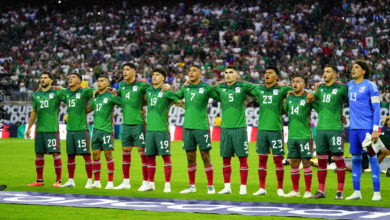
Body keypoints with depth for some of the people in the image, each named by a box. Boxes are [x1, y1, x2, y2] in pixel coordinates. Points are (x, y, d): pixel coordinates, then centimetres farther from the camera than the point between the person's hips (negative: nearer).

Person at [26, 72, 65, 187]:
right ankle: (39, 180, 16)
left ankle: (58, 180, -1)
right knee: (39, 154, 7)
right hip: (39, 129, 5)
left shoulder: (57, 93, 0)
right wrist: (29, 127, 19)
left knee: (56, 154, -6)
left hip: (52, 129, -5)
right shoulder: (36, 95, 15)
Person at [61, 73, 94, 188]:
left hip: (81, 128, -6)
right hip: (69, 129, 6)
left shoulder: (84, 92, -5)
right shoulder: (66, 92, 12)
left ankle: (90, 181, -1)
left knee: (86, 154, -5)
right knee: (70, 156, 9)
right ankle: (71, 181, 17)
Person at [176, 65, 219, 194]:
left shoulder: (207, 87, -2)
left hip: (201, 127, -4)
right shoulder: (185, 88, 12)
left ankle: (210, 186, 4)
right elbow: (176, 97, 27)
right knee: (190, 158, 8)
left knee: (205, 156, -2)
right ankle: (192, 186, 17)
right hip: (187, 127, 4)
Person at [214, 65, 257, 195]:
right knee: (226, 158, 6)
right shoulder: (220, 88, 8)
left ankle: (243, 187, 4)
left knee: (242, 158, -1)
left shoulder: (243, 86, -2)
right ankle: (227, 187, 14)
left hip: (239, 128, -3)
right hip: (225, 128, 3)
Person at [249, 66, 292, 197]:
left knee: (278, 159, 0)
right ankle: (262, 188, 11)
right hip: (261, 128, 4)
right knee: (262, 159, 5)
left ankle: (280, 189, 6)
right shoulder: (259, 89, 10)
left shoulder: (281, 89, 0)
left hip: (276, 129, -4)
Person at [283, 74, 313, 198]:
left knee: (306, 162, -3)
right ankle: (295, 190, 15)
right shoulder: (289, 98, 12)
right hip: (292, 136, 5)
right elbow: (283, 110, 24)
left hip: (305, 135, -5)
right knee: (294, 163, 7)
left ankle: (308, 191, 3)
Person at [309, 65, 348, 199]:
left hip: (336, 129, -5)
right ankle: (321, 191, 11)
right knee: (321, 161, 6)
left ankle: (340, 191, 3)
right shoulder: (320, 88, 14)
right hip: (321, 128, 5)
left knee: (339, 160, -2)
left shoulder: (341, 88, -2)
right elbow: (311, 98, 33)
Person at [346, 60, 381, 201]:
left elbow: (377, 109, -9)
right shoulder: (349, 85, 12)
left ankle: (377, 192, -1)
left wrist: (375, 130, -16)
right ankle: (356, 192, 12)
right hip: (353, 127, 6)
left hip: (367, 127, -6)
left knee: (372, 157, -5)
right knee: (355, 159, 7)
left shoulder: (370, 86, -7)